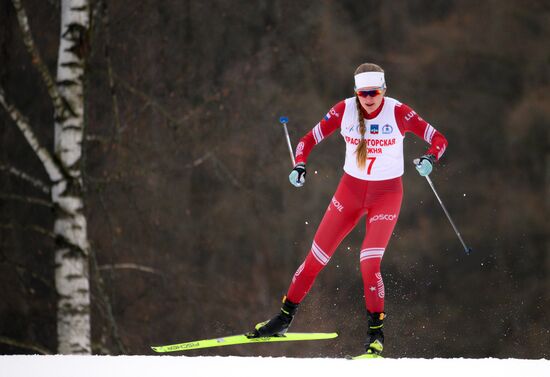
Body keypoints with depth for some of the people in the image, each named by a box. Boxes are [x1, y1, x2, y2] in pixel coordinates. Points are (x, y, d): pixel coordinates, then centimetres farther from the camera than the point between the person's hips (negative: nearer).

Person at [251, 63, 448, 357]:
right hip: (350, 190, 3)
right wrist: (300, 165, -21)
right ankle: (285, 317, 21)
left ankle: (375, 332, -1)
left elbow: (438, 140, -13)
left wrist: (429, 159, -34)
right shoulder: (344, 111, -9)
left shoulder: (398, 113, -15)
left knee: (369, 264, -18)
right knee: (316, 258, 4)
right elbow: (309, 140, -2)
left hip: (386, 195, -3)